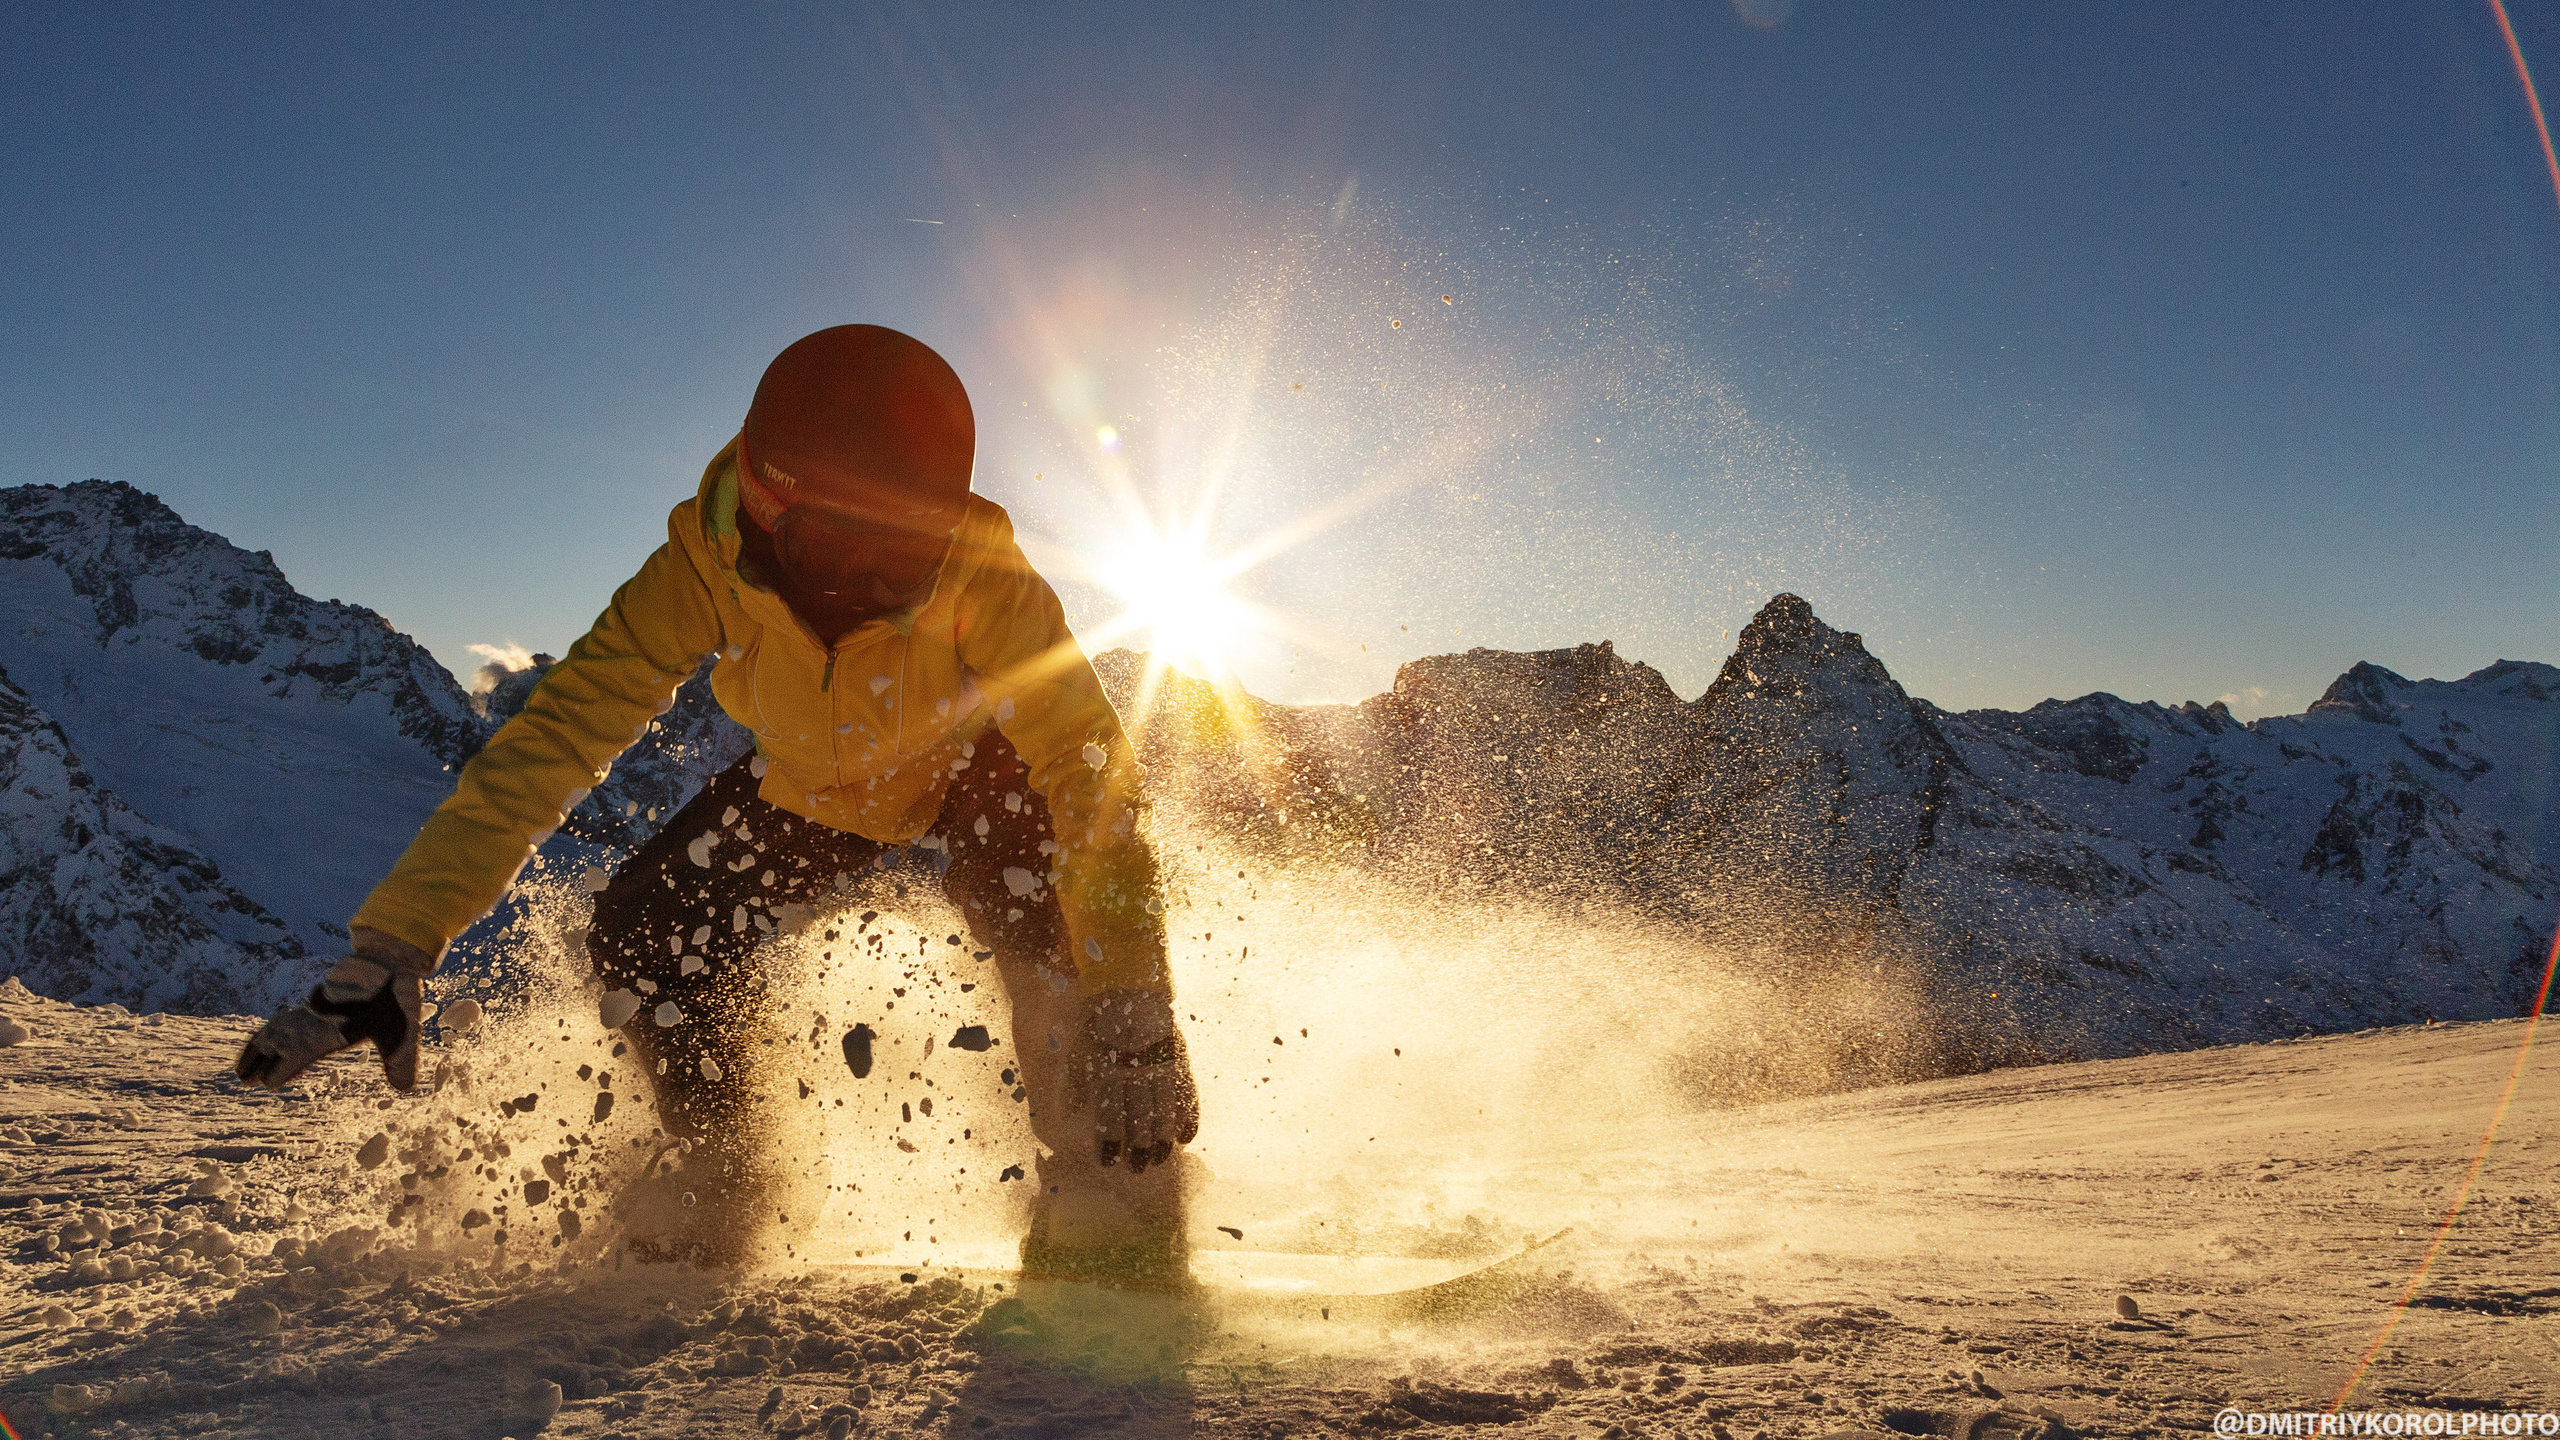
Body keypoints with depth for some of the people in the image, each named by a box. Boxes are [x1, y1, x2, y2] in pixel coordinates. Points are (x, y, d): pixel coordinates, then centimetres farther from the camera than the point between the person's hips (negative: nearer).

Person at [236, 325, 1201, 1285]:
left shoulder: (977, 566, -38)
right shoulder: (710, 565, -32)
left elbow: (1092, 768, -39)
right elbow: (551, 738, -31)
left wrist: (1131, 1023, -45)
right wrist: (391, 948, -38)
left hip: (978, 761, -3)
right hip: (822, 788, 3)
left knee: (1027, 901, -35)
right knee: (643, 931, -13)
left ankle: (1108, 1194, -19)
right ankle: (739, 1198, 10)